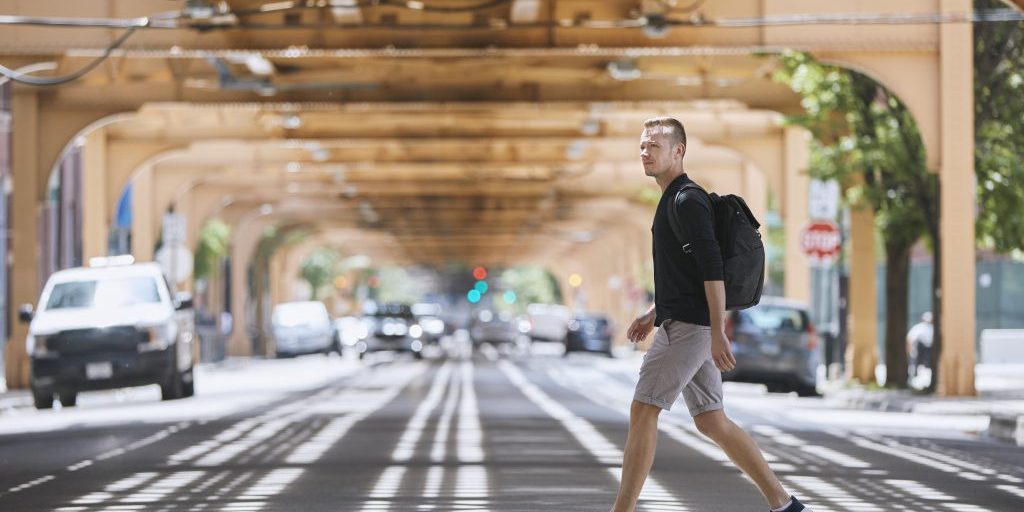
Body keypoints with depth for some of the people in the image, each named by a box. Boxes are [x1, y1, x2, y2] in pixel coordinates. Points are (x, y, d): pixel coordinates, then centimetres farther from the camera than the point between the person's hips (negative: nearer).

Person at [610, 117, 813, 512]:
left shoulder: (688, 201, -13)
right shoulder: (672, 201, 19)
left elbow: (712, 268, -20)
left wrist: (717, 332, -24)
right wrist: (653, 314, 25)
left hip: (689, 327, -10)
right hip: (680, 324, 10)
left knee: (642, 412, -10)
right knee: (711, 421, 10)